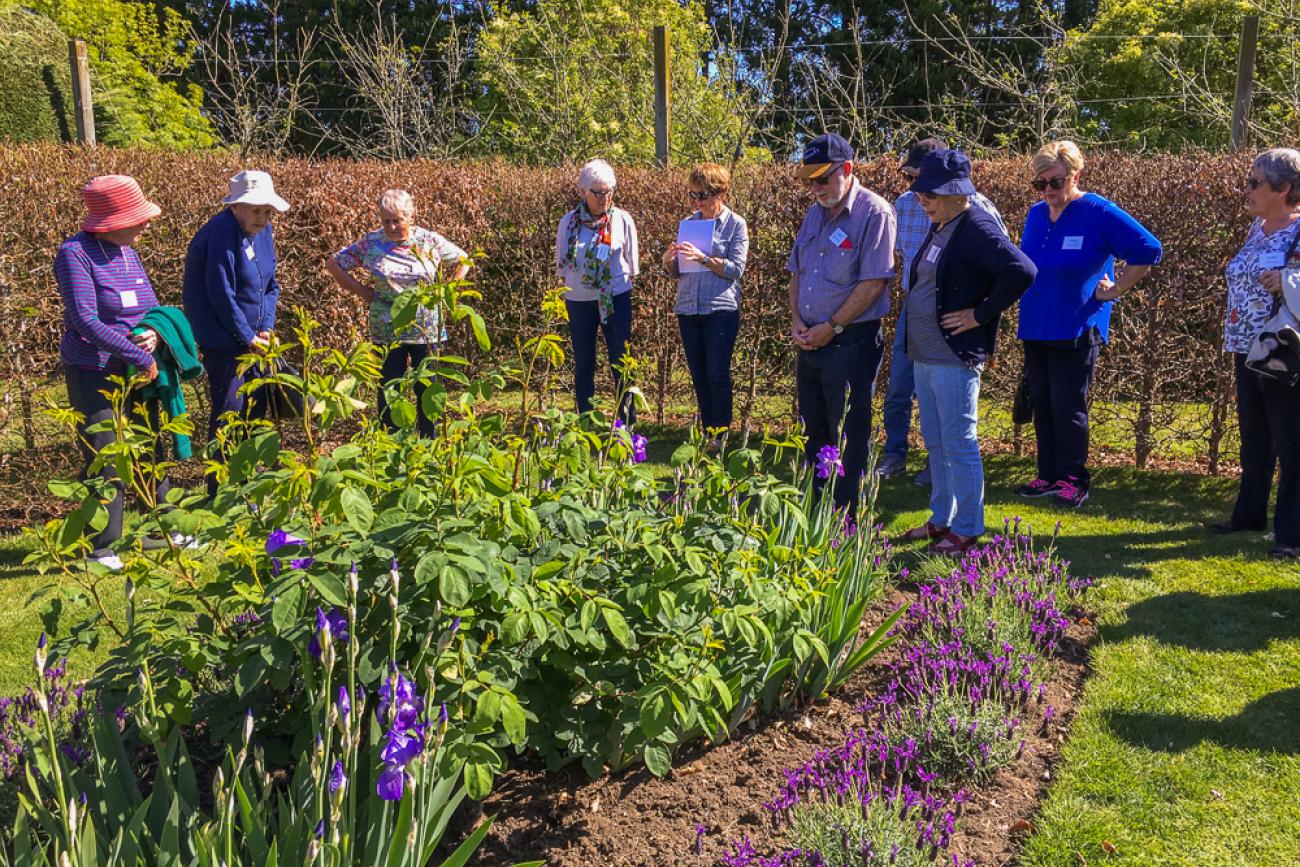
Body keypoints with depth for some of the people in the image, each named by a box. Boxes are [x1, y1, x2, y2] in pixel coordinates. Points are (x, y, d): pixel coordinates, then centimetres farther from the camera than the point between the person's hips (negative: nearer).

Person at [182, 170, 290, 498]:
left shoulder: (262, 232, 5)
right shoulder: (220, 234, -21)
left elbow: (270, 284, 11)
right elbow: (221, 295, -22)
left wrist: (266, 329, -2)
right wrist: (248, 337, -14)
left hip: (252, 339, 8)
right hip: (223, 341, -8)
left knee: (256, 405, 13)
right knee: (228, 413, -4)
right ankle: (220, 493, 8)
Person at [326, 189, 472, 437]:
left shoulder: (430, 241, -3)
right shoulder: (371, 243, -3)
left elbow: (464, 260, 11)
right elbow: (333, 264, 6)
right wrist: (363, 292, 0)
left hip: (428, 330, 0)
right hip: (388, 331, 0)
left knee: (428, 390, 7)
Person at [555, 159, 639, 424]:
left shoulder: (622, 219, -5)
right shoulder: (569, 222, -1)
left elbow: (632, 264, 3)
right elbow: (561, 263, 8)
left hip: (616, 298, -2)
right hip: (579, 300, 2)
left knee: (621, 362, 2)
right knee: (584, 364, 9)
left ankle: (628, 423, 11)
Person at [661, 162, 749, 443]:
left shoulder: (736, 224, -2)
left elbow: (735, 269, -11)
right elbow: (676, 273, 12)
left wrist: (703, 258, -22)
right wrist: (669, 261, -10)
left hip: (721, 309, -5)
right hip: (687, 309, 5)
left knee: (718, 375, -5)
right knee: (699, 376, 10)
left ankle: (720, 436, 5)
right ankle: (706, 435, 20)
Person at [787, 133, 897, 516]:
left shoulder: (874, 213, -11)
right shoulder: (815, 214, 13)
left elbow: (873, 282, -17)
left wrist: (831, 327, -15)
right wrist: (796, 320, 3)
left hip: (851, 343, -8)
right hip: (810, 341, 8)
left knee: (848, 437, -1)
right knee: (813, 430, 16)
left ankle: (846, 519, 9)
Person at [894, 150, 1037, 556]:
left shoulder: (977, 229, -15)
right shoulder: (938, 229, 13)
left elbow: (1022, 272, -27)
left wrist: (981, 314, -20)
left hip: (955, 358, -10)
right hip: (924, 355, 10)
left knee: (959, 444, -1)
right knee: (936, 444, 17)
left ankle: (967, 531, 10)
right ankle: (942, 520, 29)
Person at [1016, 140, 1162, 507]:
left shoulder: (1098, 213, -10)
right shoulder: (1035, 215, 9)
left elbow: (1148, 250, -11)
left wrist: (1115, 290, -10)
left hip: (1075, 329, -6)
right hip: (1035, 328, 7)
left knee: (1068, 407, -3)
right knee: (1042, 404, 11)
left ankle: (1073, 480, 9)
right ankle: (1048, 475, 20)